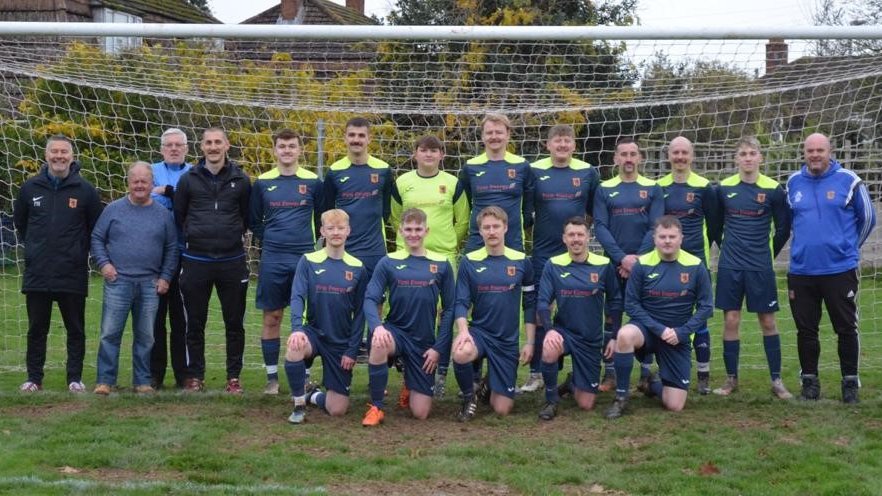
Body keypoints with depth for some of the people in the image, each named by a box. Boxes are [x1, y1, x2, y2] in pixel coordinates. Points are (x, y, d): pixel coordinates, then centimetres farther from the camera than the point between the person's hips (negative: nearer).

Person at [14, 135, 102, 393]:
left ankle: (75, 379, 13)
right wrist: (34, 246, 12)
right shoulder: (30, 188, 4)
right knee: (36, 330, 9)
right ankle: (34, 378, 18)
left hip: (73, 275, -2)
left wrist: (79, 250, 2)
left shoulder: (85, 190, -1)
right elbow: (20, 222, 18)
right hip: (37, 274, 2)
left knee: (76, 330, 5)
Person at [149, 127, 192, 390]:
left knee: (181, 316, 3)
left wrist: (168, 191, -10)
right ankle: (155, 374, 10)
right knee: (155, 314, 4)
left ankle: (182, 373, 10)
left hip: (184, 254, -1)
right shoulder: (150, 171, 11)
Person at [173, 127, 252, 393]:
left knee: (234, 323, 5)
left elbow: (247, 216, 11)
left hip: (232, 261, 0)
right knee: (195, 324, 6)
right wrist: (194, 237, 5)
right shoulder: (189, 179, 2)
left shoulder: (240, 180, 3)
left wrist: (233, 235, 3)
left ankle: (234, 377, 15)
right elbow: (178, 216, 9)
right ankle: (195, 376, 17)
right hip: (195, 261, 0)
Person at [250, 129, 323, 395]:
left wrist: (306, 241, 4)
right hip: (272, 261, 1)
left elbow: (322, 219, 10)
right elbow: (255, 221, 13)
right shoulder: (262, 182, 5)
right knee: (271, 318, 4)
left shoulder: (313, 182, 3)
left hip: (305, 258, -1)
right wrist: (270, 240, 3)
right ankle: (272, 378, 13)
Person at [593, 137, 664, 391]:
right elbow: (600, 227, -3)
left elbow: (656, 227, -3)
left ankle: (646, 374, 12)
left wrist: (638, 258, -13)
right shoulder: (604, 189, 5)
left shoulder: (653, 189, 4)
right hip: (613, 263, 0)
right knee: (612, 319, 4)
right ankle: (609, 374, 10)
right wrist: (622, 257, -14)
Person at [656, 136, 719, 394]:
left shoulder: (704, 187, -1)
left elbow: (713, 224, 4)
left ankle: (704, 375, 6)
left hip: (696, 260, -3)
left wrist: (701, 248, 7)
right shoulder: (659, 187, 6)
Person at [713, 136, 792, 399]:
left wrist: (769, 253, 9)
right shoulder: (724, 188, 2)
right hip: (730, 267, 1)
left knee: (767, 321, 4)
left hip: (761, 268, -1)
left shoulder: (773, 189, -3)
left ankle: (776, 380, 12)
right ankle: (731, 379, 13)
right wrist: (727, 248, 11)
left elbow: (783, 228, 5)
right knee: (731, 320, 3)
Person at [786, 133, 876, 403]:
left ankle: (850, 382, 14)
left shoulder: (848, 180, -4)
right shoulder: (794, 182, 7)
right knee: (806, 330, 9)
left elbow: (867, 218, 5)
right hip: (801, 271, 3)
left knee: (846, 329, 3)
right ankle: (809, 380, 20)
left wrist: (849, 246, 12)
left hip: (840, 269, -3)